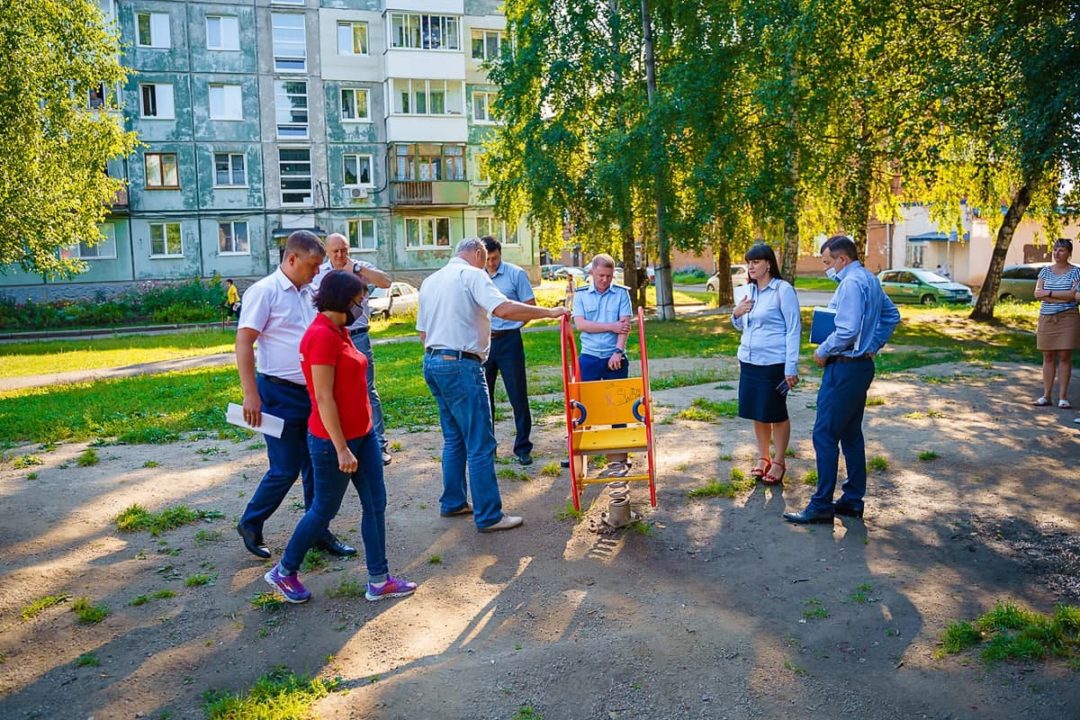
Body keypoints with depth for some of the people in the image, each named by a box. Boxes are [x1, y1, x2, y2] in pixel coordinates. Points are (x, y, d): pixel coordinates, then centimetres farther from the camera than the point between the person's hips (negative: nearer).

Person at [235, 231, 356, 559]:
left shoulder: (307, 294, 12)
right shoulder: (265, 291, -10)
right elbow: (243, 344, -14)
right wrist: (251, 395, -19)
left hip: (311, 393, 7)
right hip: (279, 393, -7)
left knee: (316, 467, 10)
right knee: (285, 469, -1)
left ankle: (318, 532, 21)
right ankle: (250, 525, 21)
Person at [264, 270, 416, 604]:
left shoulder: (339, 332, 9)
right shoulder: (322, 335, -20)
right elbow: (323, 398, -22)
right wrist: (341, 449, -21)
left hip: (363, 434, 9)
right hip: (334, 440, -9)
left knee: (375, 503, 9)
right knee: (324, 510, 6)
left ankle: (378, 581, 18)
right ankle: (283, 572, 27)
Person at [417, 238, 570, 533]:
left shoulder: (430, 281, 17)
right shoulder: (472, 275, -7)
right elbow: (503, 309, -23)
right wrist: (549, 312, -17)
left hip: (432, 363, 9)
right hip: (461, 365, -9)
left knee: (454, 438, 20)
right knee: (481, 444, -3)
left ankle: (452, 502, 27)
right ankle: (488, 516, 1)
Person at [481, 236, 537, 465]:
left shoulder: (516, 274, -4)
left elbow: (530, 306, 0)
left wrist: (510, 327, -2)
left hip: (508, 340, -3)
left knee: (518, 395, 1)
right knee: (483, 395, 10)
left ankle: (523, 447, 10)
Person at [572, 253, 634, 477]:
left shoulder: (621, 293, 3)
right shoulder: (581, 294, 5)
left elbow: (624, 324, -6)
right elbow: (580, 324, -7)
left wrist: (618, 352, -17)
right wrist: (611, 326, -11)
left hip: (615, 358, 0)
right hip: (589, 358, 1)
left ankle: (618, 458, 8)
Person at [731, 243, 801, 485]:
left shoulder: (783, 289, -10)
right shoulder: (749, 290, 9)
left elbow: (794, 329, -11)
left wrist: (791, 367, -16)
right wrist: (736, 314, -3)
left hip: (774, 363, -6)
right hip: (749, 361, 6)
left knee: (776, 413, 4)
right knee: (757, 413, 13)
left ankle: (778, 462, 17)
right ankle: (762, 458, 27)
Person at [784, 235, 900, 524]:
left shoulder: (851, 283, -18)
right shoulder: (870, 279, 13)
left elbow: (847, 332, -26)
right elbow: (892, 316, 23)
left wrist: (822, 352, -11)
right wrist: (873, 346, 17)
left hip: (845, 368, -10)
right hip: (862, 366, 10)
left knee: (825, 435, -5)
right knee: (851, 434, 15)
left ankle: (821, 506, 0)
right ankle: (853, 500, 23)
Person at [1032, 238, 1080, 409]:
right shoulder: (1045, 270, 10)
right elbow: (1037, 294, -1)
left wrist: (1049, 293, -12)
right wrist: (1062, 297, -10)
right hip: (1046, 318, 3)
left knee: (1065, 357, -1)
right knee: (1048, 357, 6)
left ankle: (1063, 397, 4)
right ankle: (1046, 395, 10)